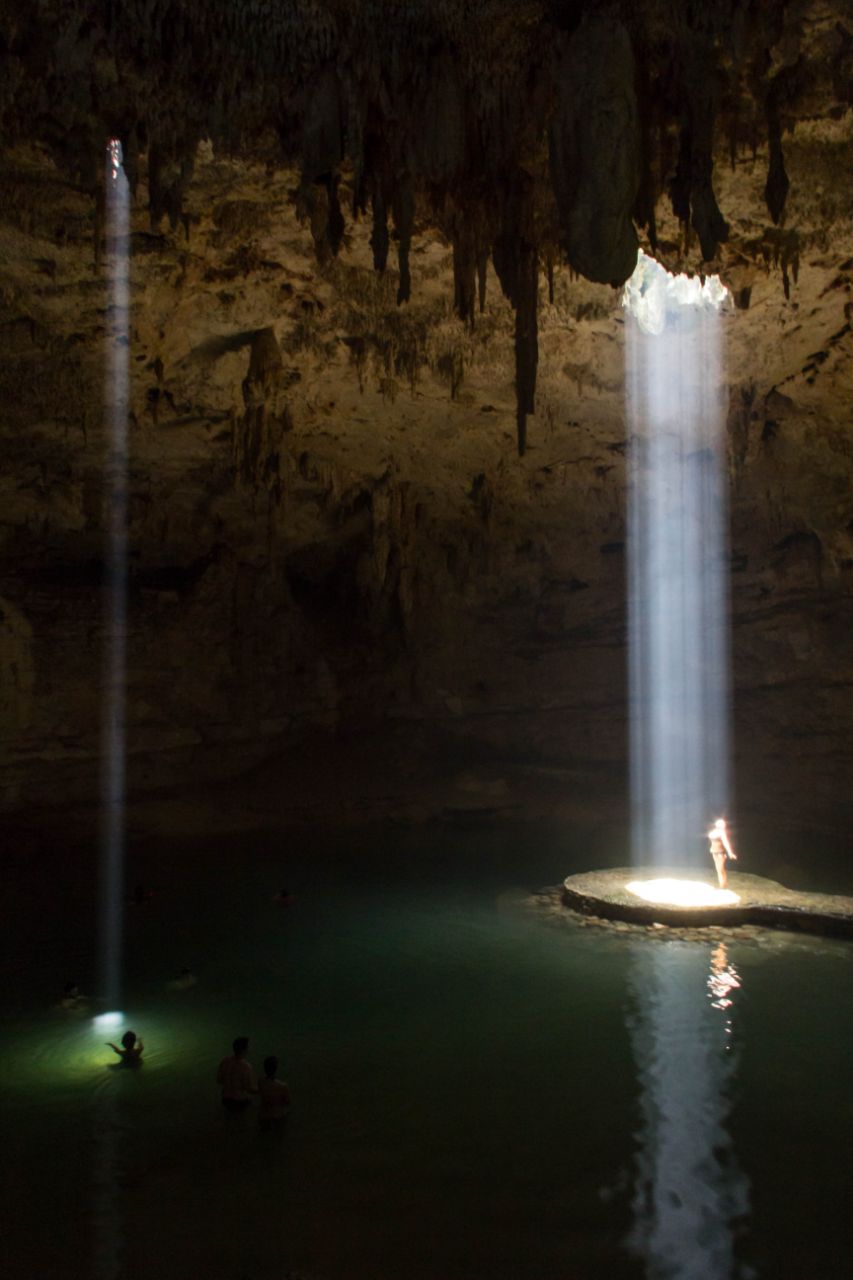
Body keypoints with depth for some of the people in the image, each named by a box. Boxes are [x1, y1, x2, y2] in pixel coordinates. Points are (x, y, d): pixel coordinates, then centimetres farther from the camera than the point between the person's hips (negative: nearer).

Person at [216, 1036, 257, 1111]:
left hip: (226, 1100, 5)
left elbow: (219, 1080, -1)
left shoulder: (225, 1061, -15)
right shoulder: (246, 1067, -31)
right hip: (241, 1102, -5)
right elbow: (253, 1089, -22)